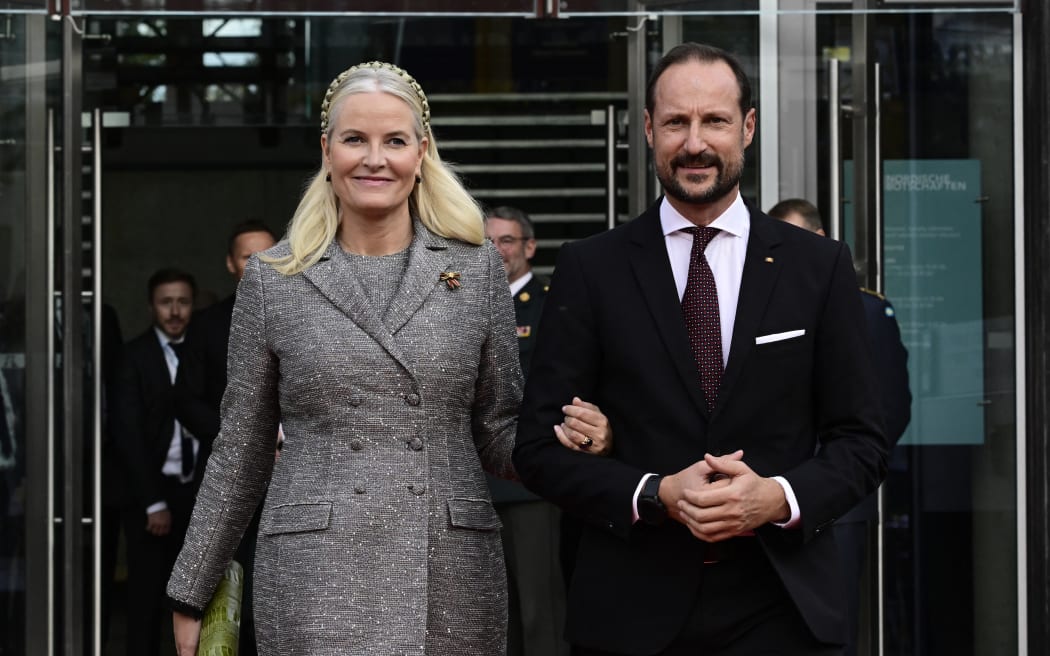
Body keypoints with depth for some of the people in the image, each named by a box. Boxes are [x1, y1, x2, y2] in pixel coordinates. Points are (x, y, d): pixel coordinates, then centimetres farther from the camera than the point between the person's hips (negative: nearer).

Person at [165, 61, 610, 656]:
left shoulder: (477, 268, 6)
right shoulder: (273, 278, 5)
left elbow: (498, 432, 9)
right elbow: (241, 452, 10)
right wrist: (190, 594, 10)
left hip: (453, 581, 1)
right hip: (317, 583, -1)